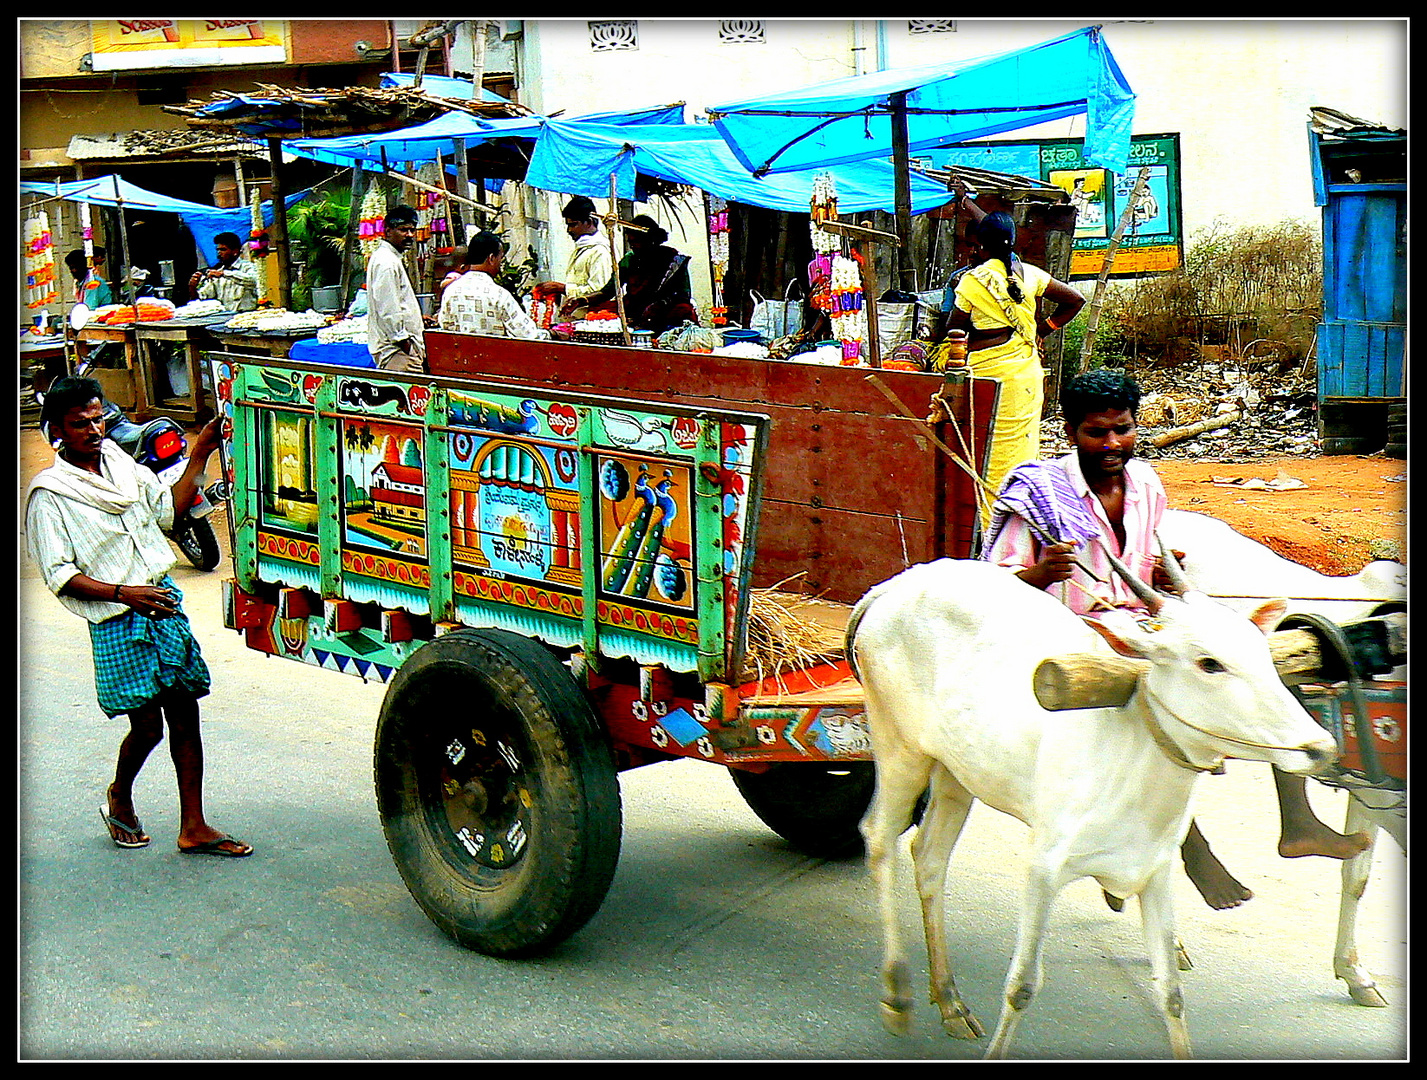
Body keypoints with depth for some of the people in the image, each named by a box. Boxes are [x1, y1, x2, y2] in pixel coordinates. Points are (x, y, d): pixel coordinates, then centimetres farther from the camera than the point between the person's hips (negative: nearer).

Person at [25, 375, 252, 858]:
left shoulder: (121, 464, 10)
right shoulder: (50, 494, -8)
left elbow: (169, 507, 23)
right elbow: (60, 575, -11)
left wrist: (201, 453, 15)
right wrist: (123, 593, -20)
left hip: (164, 602, 6)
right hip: (115, 622, -6)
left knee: (185, 715, 5)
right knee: (147, 725, -1)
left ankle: (193, 828, 12)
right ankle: (119, 799, 30)